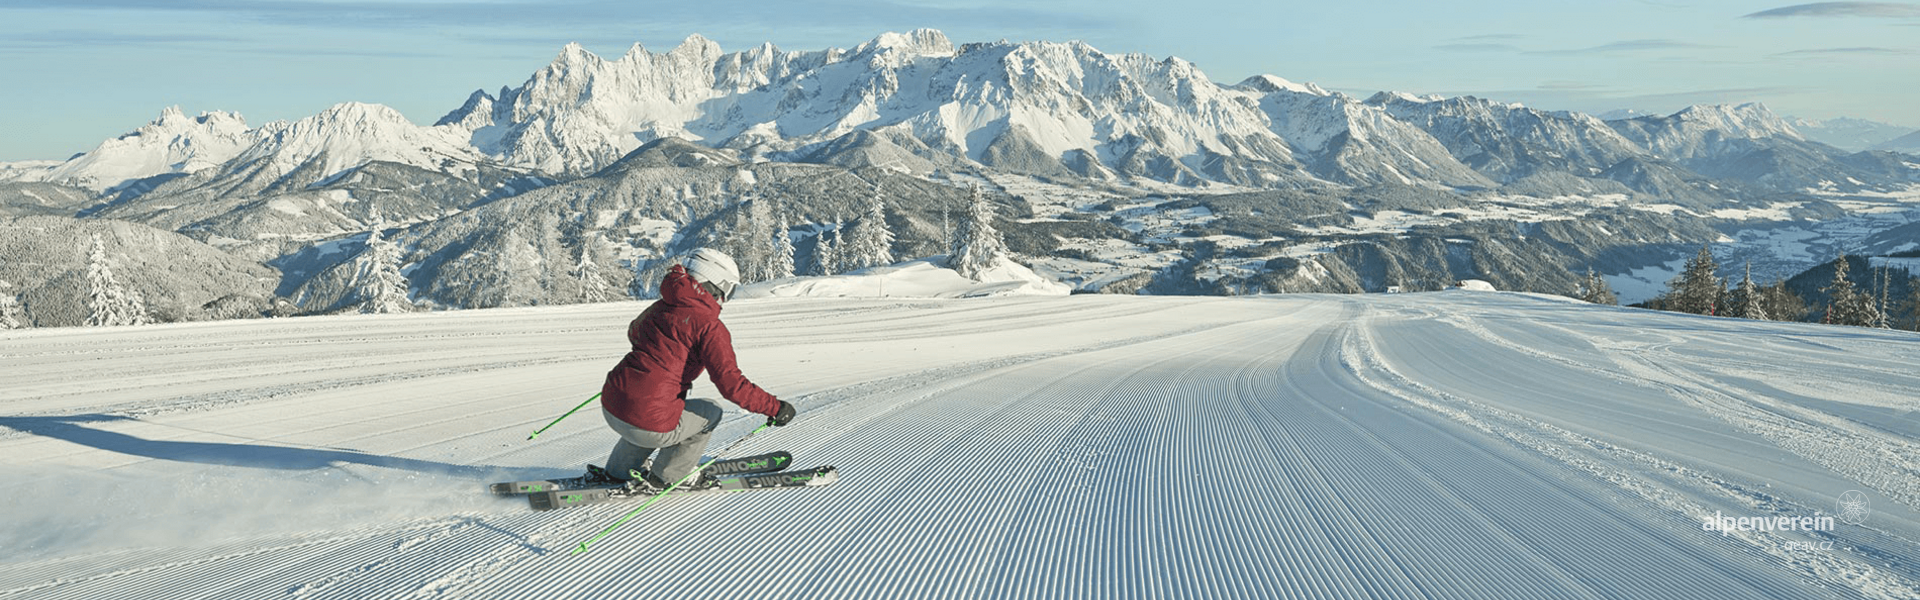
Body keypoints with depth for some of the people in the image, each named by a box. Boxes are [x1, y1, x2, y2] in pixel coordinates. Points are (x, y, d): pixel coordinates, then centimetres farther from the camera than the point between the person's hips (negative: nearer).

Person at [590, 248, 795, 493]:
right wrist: (774, 407, -9)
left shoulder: (661, 306, 12)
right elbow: (731, 383, -17)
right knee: (710, 412, 18)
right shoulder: (709, 326, -10)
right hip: (650, 426, -7)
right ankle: (663, 478, 19)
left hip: (610, 408, 7)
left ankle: (618, 471, 40)